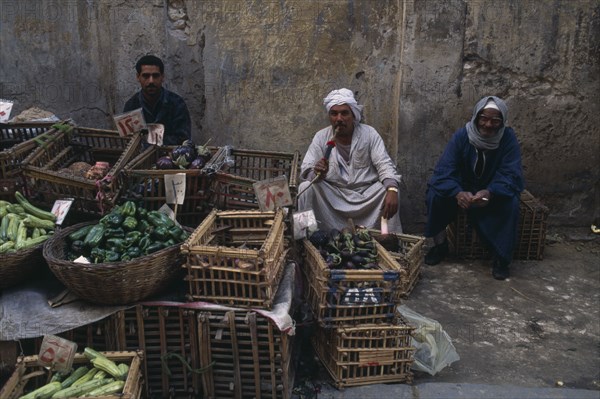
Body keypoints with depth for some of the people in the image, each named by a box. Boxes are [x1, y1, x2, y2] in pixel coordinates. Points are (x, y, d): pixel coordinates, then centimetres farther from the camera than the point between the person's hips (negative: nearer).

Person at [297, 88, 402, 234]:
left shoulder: (369, 133, -4)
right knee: (306, 188, -24)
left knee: (391, 192, -26)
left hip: (366, 192, 0)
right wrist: (316, 173, -32)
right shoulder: (321, 137, -2)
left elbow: (384, 164, -11)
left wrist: (392, 190, -32)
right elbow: (306, 171, -6)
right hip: (332, 193, 1)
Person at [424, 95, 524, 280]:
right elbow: (444, 171, -25)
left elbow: (511, 175, -24)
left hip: (493, 192, -1)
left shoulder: (508, 138, -17)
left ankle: (500, 257, -16)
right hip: (462, 189, 1)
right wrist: (458, 193, -46)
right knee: (435, 192, -25)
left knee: (511, 202, -32)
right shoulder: (461, 135, -17)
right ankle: (440, 244, -7)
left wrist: (489, 193, -46)